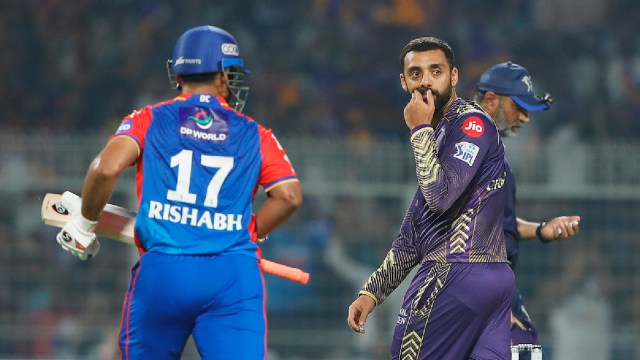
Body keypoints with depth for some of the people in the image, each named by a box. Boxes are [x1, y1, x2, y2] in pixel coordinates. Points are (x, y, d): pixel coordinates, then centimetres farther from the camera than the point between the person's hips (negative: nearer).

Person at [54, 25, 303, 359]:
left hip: (162, 272, 0)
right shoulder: (254, 134, 14)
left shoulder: (149, 120, 10)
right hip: (234, 275, 0)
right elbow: (289, 195, 5)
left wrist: (84, 225, 8)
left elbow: (107, 168, -7)